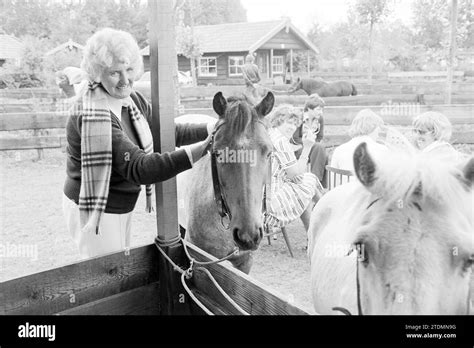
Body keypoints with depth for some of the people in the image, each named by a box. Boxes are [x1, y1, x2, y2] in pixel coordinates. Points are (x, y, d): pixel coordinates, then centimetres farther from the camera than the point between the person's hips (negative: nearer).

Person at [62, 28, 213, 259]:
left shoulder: (132, 99, -3)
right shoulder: (94, 115, -29)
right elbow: (137, 168, -35)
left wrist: (212, 129, -4)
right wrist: (198, 151, -43)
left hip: (121, 207, 9)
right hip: (96, 211, -8)